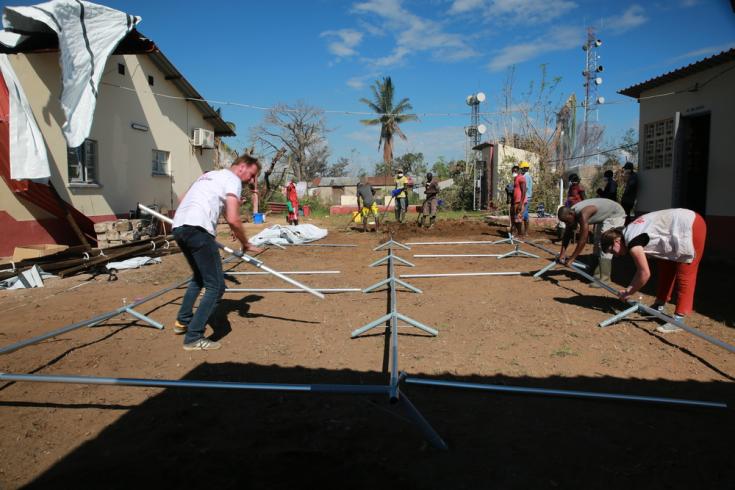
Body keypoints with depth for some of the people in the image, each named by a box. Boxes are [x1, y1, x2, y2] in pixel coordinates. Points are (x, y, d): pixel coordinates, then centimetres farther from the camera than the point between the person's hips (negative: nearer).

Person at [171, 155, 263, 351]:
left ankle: (183, 321, 36)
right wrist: (246, 244, 3)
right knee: (216, 286, -5)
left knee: (199, 277, 29)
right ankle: (194, 338, -4)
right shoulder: (232, 179, 1)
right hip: (197, 230, -10)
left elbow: (183, 201, 33)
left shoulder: (209, 175, 29)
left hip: (178, 227, 10)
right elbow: (233, 219, -10)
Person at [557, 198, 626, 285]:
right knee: (597, 244, 9)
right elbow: (567, 234, -5)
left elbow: (583, 240, -36)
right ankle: (597, 275, 15)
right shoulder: (571, 213, -13)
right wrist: (563, 252, -14)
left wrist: (571, 259, -31)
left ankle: (604, 278, -15)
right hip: (603, 217, 9)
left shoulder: (583, 214, -38)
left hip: (616, 215, -9)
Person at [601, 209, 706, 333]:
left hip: (691, 227, -11)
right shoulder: (630, 232, 7)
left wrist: (628, 292, -5)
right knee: (665, 267, 18)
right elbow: (641, 269, 14)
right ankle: (659, 306, 30)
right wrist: (630, 289, 11)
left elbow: (645, 273, -18)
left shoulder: (632, 243, -21)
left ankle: (678, 320, -6)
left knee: (684, 275, -9)